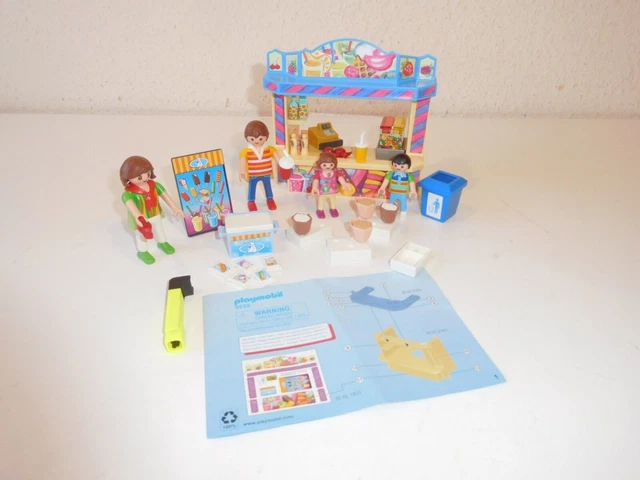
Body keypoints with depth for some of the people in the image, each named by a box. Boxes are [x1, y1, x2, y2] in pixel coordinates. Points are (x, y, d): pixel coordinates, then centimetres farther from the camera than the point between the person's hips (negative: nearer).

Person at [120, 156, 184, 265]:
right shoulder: (129, 193, -34)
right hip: (141, 218, -4)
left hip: (156, 214, 5)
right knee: (141, 234, 21)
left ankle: (162, 243, 61)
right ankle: (142, 252, 47)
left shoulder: (155, 186, -18)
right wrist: (138, 216, -69)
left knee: (158, 229, 30)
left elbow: (165, 196, -10)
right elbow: (130, 204, -51)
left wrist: (174, 209, -8)